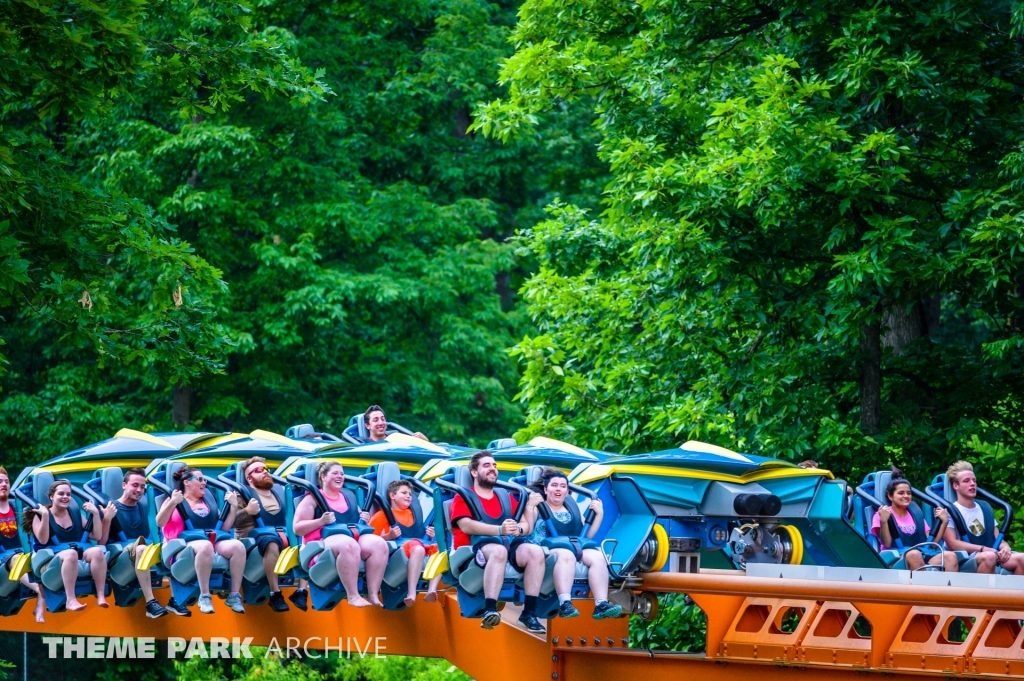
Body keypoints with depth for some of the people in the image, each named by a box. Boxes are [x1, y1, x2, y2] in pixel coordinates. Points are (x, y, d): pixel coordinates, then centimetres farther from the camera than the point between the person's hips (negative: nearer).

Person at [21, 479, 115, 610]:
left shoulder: (76, 515, 18)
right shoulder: (40, 515, 6)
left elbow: (97, 536, 13)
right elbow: (43, 540, -11)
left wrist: (95, 513, 6)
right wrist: (45, 515, -17)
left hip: (79, 555, 4)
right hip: (53, 558, -4)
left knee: (97, 551, -29)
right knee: (70, 553, -39)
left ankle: (101, 596, -33)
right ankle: (70, 600, -42)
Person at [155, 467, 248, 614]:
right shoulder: (175, 501, 13)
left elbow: (224, 527, 22)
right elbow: (160, 523, -2)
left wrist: (232, 506, 13)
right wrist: (173, 503, -15)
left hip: (214, 541, 5)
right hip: (186, 545, -5)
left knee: (238, 546, -27)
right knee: (205, 546, -41)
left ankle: (234, 595, -24)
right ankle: (204, 597, -34)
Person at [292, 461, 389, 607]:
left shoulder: (349, 496, 23)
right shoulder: (313, 498, 6)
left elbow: (355, 521, 34)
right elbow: (297, 528, -1)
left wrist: (364, 520, 10)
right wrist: (321, 521, -14)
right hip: (324, 541, -6)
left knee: (379, 544, -26)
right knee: (348, 545, -40)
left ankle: (374, 595, -29)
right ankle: (353, 596, -36)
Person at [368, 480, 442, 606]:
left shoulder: (412, 514, 29)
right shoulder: (384, 515, 12)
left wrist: (429, 536, 13)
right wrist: (389, 536, -12)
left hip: (421, 546, 6)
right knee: (418, 548, -40)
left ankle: (431, 590, -39)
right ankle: (411, 594, -50)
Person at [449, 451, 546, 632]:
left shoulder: (506, 498, 27)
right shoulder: (463, 497, 13)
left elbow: (527, 527, 18)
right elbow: (467, 526, -8)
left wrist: (518, 529, -6)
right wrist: (500, 530, -21)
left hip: (510, 543, 4)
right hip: (476, 547, -4)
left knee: (536, 551, -28)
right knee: (499, 550, -40)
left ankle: (529, 613, -28)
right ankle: (490, 610, -49)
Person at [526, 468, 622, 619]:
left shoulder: (574, 509, 26)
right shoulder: (539, 507, 10)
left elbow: (587, 535, 22)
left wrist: (599, 514, 14)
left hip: (576, 549, 5)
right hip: (546, 550, -5)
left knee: (598, 556, -24)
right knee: (566, 554, -40)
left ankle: (601, 604, -39)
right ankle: (565, 604, -53)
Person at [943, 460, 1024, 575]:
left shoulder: (985, 507, 19)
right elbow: (952, 544, -11)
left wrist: (1005, 547, -6)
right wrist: (983, 549, -21)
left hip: (990, 559, 6)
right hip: (963, 562, -6)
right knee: (989, 556, -38)